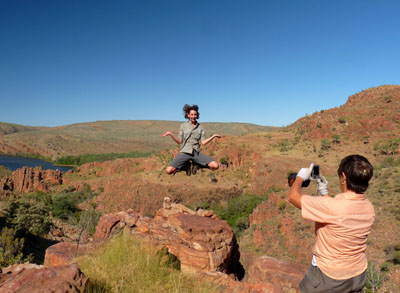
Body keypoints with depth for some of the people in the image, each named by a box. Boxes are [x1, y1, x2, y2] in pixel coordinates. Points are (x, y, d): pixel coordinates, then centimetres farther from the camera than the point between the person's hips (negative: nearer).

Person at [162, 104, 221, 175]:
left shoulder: (200, 127, 11)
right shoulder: (183, 125, 8)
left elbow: (202, 143, 5)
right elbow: (179, 141, 5)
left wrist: (213, 136, -3)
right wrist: (170, 134, -10)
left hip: (196, 153, 1)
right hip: (184, 152, -1)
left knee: (215, 166, -20)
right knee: (169, 170, -24)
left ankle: (196, 164, 4)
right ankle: (186, 165, 4)